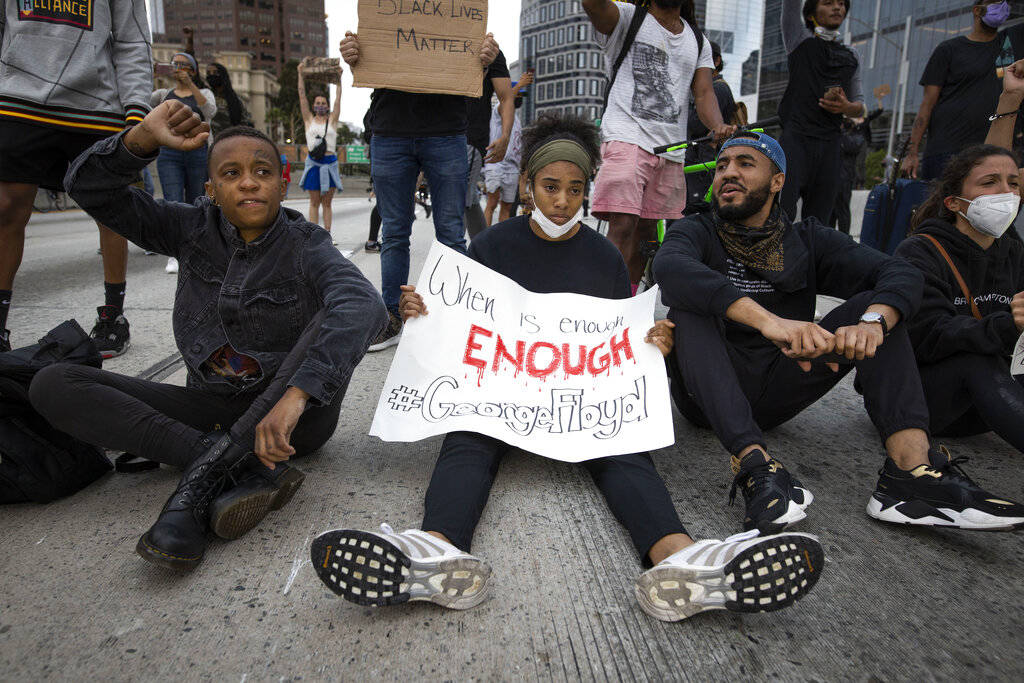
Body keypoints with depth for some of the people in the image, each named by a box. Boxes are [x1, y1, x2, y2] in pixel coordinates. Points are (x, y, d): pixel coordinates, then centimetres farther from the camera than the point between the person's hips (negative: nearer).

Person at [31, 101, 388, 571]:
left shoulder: (305, 247, -9)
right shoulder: (195, 230, 3)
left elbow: (364, 306, -31)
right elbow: (89, 190, 0)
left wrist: (294, 397, -45)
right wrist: (144, 137, -19)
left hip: (291, 414, -3)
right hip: (211, 408, 4)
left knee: (336, 317, -28)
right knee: (53, 385, -12)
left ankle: (201, 476, -31)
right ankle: (244, 468, -29)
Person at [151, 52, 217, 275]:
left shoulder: (204, 93, 12)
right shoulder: (163, 94, 17)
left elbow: (210, 111, -11)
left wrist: (191, 85, -19)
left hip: (197, 153, 0)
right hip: (169, 154, 1)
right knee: (173, 204, -14)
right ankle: (173, 255, -17)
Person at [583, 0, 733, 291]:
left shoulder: (698, 40, 20)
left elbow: (704, 93, 7)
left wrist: (719, 128, -12)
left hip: (672, 148, 5)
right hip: (627, 138, -5)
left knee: (645, 230, 9)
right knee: (622, 226, -19)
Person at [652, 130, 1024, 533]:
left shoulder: (807, 240, 8)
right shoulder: (697, 232, -1)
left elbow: (903, 274, -7)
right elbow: (669, 267, -28)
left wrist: (871, 322, -31)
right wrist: (767, 320, -41)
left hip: (775, 394, 3)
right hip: (711, 394, -2)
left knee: (877, 304, -9)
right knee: (691, 305, -27)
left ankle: (911, 469, -29)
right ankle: (755, 465, -43)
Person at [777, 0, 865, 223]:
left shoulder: (852, 57, 22)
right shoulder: (800, 39, 12)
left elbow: (860, 107, 21)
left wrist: (849, 107, -2)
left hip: (831, 146, 4)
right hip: (796, 138, -4)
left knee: (818, 221, 1)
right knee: (782, 215, -20)